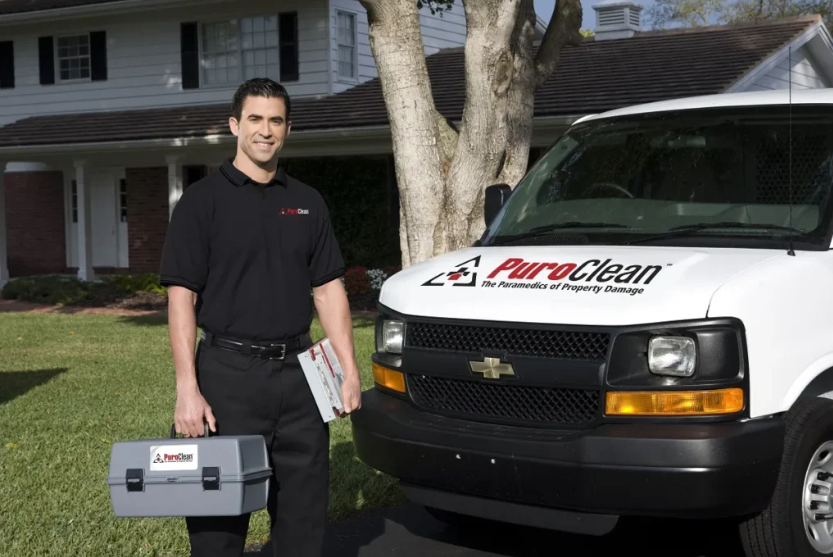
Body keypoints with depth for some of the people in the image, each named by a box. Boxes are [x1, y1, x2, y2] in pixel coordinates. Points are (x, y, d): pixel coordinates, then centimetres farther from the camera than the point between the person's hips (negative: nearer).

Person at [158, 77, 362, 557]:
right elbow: (182, 297, -7)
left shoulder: (308, 202, 11)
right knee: (218, 518, 4)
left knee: (306, 512, 11)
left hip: (297, 371, 4)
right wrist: (187, 389, -15)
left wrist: (350, 370, 4)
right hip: (229, 374, -4)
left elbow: (328, 290, 12)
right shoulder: (203, 200, -3)